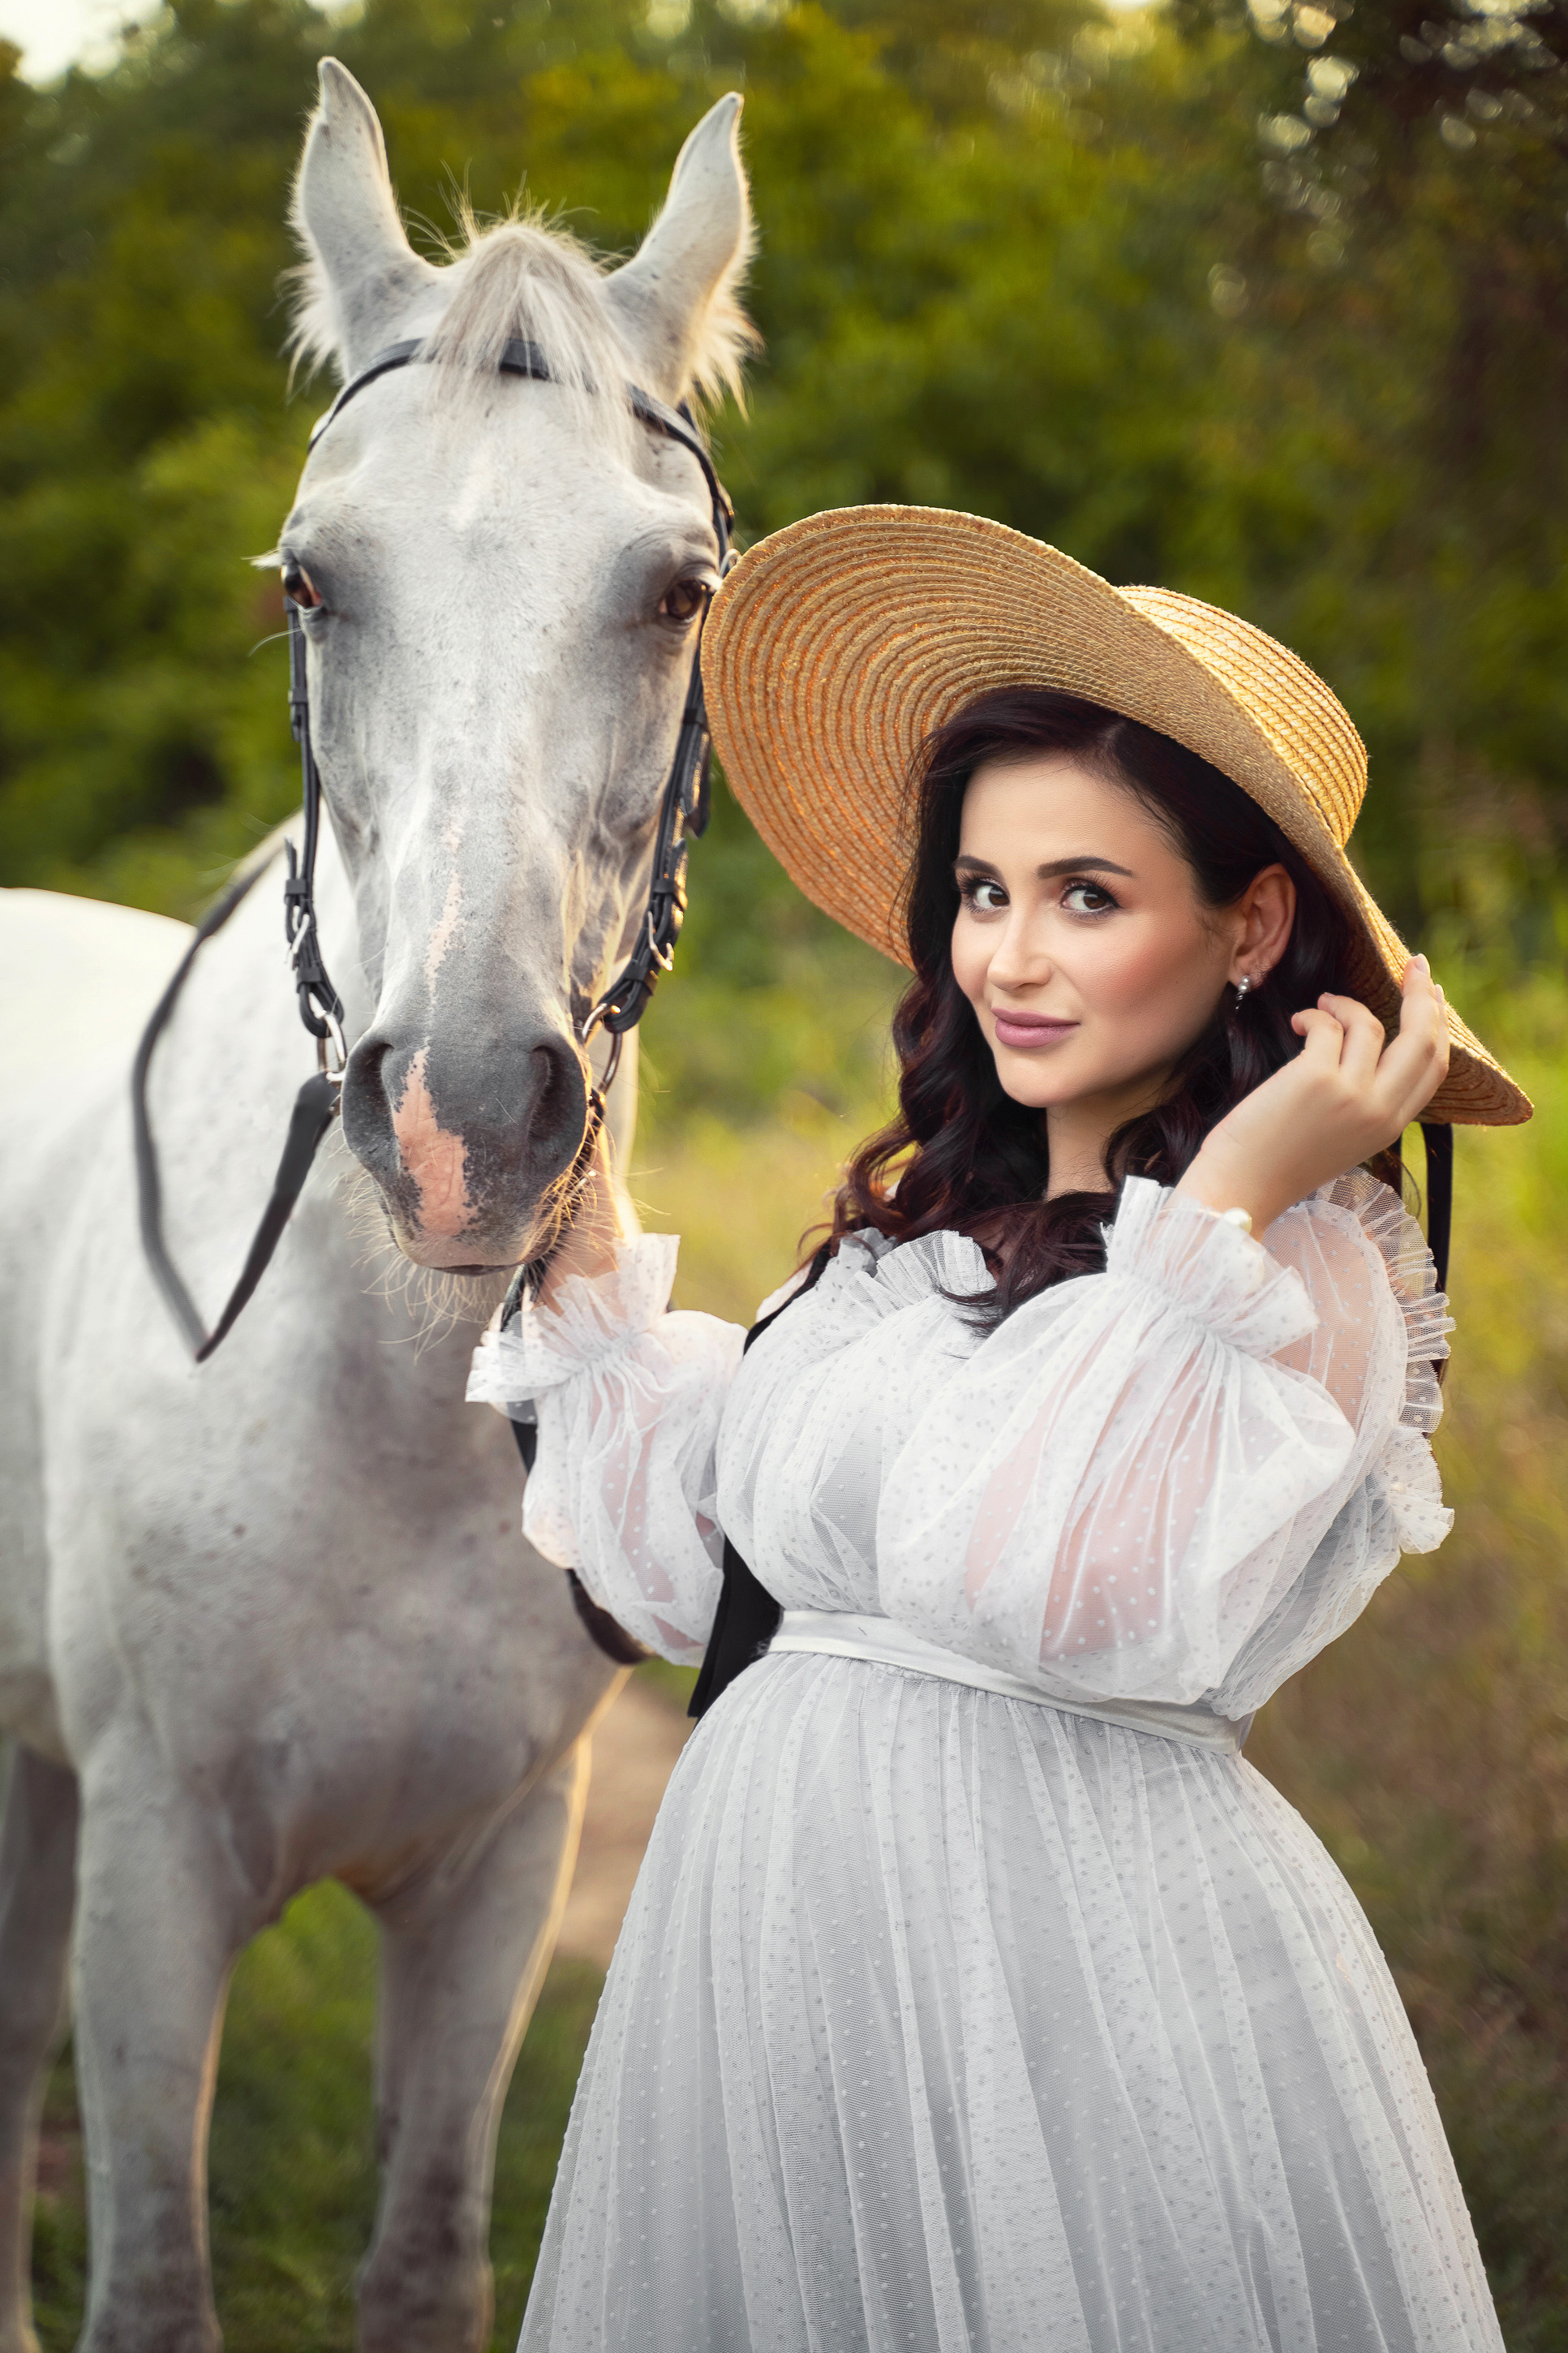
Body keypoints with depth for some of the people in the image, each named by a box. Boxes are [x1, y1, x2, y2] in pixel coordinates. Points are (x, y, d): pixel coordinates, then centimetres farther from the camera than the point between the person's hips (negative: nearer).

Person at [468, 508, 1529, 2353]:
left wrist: (1216, 1211, -23)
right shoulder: (916, 1233, 10)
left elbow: (1051, 1597, -27)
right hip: (781, 1921, 7)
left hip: (1063, 1941, -7)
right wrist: (583, 1251, 10)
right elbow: (676, 1571, 13)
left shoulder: (1306, 1268, -12)